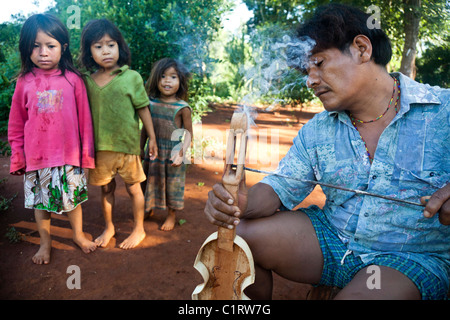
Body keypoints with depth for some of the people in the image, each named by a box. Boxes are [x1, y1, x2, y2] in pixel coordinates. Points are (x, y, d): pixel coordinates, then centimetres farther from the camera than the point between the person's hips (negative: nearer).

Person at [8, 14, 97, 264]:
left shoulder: (73, 80, -7)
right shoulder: (25, 82, -2)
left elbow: (84, 119, -3)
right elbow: (16, 124, 6)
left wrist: (87, 152, -1)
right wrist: (18, 156, 6)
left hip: (69, 154, -1)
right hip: (37, 156, 2)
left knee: (73, 197, 14)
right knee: (40, 200, 14)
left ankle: (79, 234, 37)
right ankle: (45, 242, 35)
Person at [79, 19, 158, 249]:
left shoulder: (132, 77, -7)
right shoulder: (88, 80, 1)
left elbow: (143, 109, -3)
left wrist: (152, 138, 0)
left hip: (127, 144, -3)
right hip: (100, 146, 3)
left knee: (133, 188, 11)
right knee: (106, 189, 17)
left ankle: (139, 229, 29)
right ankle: (108, 227, 38)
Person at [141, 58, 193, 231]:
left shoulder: (182, 107, -12)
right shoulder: (151, 103, -1)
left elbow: (189, 132, -7)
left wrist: (182, 152, -17)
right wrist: (141, 149, 11)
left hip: (173, 152, -3)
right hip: (153, 150, 4)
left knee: (172, 184, 9)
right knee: (149, 180, 17)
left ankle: (171, 215, 29)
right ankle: (149, 209, 41)